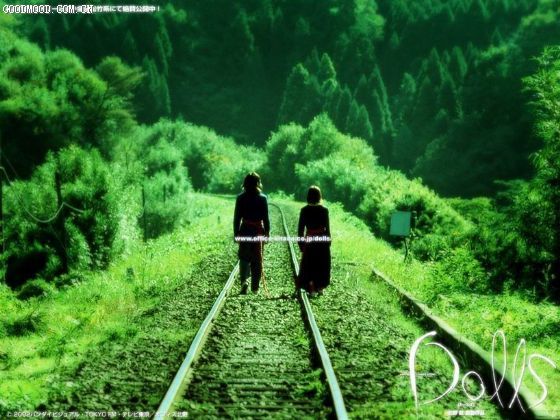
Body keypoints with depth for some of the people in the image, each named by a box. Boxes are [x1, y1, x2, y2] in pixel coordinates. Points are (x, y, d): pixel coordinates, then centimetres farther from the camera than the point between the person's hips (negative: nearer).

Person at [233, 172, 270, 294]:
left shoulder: (241, 198, -3)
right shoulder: (262, 198, -5)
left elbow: (237, 218, -2)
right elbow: (266, 218, -3)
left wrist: (236, 234, 5)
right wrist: (267, 233, 4)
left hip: (244, 230, 0)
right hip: (258, 230, 0)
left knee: (244, 257, 8)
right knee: (257, 259, 9)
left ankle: (244, 281, -14)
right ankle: (255, 286, 13)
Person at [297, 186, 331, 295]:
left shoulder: (304, 210, -5)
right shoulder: (324, 210, -7)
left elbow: (300, 229, -3)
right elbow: (327, 228, -5)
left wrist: (301, 244, 4)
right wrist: (328, 242, 4)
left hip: (309, 241, 0)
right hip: (322, 240, 0)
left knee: (309, 265, 8)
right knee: (322, 265, 13)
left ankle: (311, 288, 4)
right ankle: (320, 287, 17)